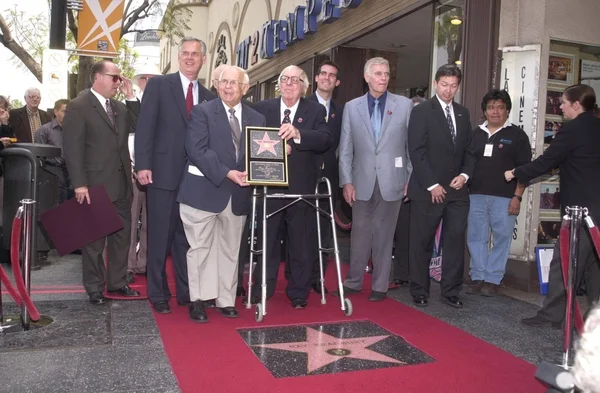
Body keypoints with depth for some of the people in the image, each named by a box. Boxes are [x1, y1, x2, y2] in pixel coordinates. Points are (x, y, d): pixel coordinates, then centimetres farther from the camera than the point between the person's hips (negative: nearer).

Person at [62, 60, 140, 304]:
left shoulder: (120, 107, 14)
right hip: (96, 185, -7)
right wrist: (79, 184, -19)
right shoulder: (78, 107, -7)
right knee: (94, 239, 6)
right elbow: (72, 148, -13)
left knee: (121, 235, 13)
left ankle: (117, 282, 27)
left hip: (121, 183, 7)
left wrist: (131, 97, -2)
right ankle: (94, 288, 20)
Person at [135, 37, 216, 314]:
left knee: (187, 237, 11)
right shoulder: (159, 84, 1)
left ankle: (186, 290, 22)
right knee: (160, 236, 4)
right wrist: (143, 165, -14)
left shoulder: (207, 96, 13)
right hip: (163, 173, -3)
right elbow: (145, 126, -6)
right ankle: (158, 293, 17)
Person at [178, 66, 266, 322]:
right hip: (204, 190, -4)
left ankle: (226, 300, 23)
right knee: (200, 248, 3)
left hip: (238, 194, 4)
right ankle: (197, 300, 15)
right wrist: (227, 173, -22)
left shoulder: (256, 119, 11)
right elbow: (197, 150, -14)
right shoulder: (202, 112, -2)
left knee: (230, 250, 11)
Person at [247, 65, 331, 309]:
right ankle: (261, 290, 27)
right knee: (267, 240, 12)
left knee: (302, 242, 7)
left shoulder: (315, 111, 3)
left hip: (301, 187, 0)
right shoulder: (263, 108, 7)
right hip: (269, 185, 1)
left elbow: (325, 141, -13)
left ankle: (298, 293, 23)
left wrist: (298, 133, -27)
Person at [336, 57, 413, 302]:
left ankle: (380, 285, 18)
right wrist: (346, 181, -1)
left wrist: (411, 179, 0)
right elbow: (345, 149, 4)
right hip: (362, 182, 1)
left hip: (392, 181, -1)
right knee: (360, 233, 8)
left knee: (384, 235, 7)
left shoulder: (404, 105, 3)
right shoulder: (352, 107, 5)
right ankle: (353, 282, 22)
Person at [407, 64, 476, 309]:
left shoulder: (463, 113, 14)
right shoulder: (421, 111, -4)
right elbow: (417, 152, -10)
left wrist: (465, 174, -2)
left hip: (457, 189, 5)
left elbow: (468, 149, 16)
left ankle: (451, 291, 17)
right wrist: (432, 185, -13)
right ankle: (419, 291, 16)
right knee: (422, 242, 4)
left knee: (456, 240, 4)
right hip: (428, 190, -5)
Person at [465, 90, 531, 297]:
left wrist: (517, 197, -8)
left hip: (504, 198, -3)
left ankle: (493, 280, 10)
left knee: (501, 239, 0)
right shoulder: (476, 134, 13)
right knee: (476, 238, 5)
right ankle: (477, 277, 15)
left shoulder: (517, 135, 3)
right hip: (476, 196, 3)